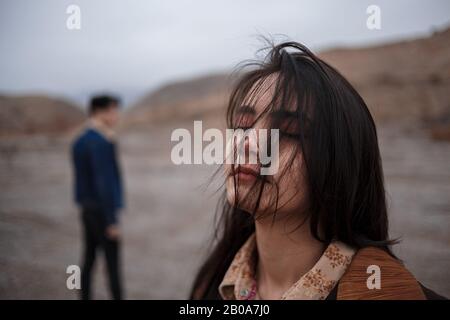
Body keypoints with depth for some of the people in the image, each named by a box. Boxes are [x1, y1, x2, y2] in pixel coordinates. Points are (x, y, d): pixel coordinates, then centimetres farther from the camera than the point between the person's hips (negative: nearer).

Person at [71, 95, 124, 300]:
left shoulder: (79, 142, 10)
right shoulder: (102, 143, -19)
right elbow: (105, 183, -22)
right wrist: (112, 221, -19)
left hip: (87, 209, 9)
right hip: (103, 211, -9)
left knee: (89, 259, 13)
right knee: (112, 262, 0)